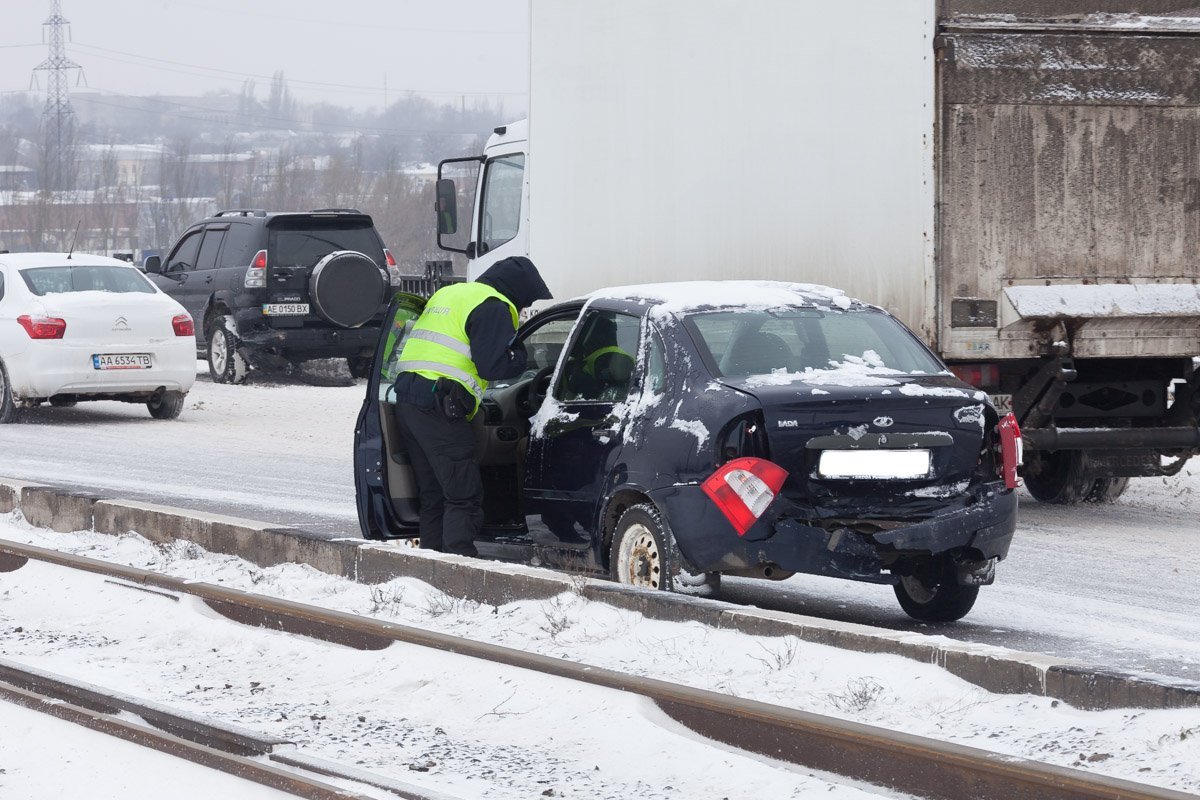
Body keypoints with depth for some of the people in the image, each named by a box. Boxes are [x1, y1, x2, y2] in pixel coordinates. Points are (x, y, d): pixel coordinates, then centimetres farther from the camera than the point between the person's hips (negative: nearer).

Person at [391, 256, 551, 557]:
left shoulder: (447, 294, 25)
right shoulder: (493, 307, -6)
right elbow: (493, 365, -15)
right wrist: (521, 356, 4)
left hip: (406, 397, 9)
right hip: (438, 407, -9)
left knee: (433, 494, 15)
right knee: (464, 497, -7)